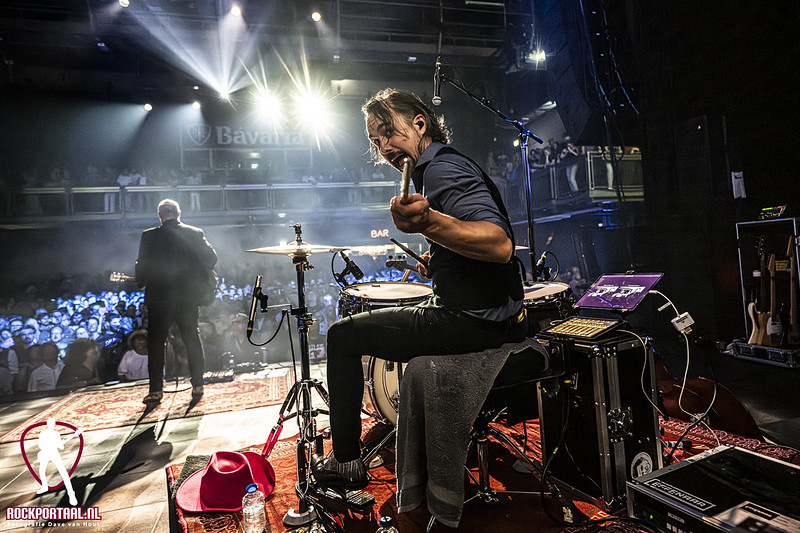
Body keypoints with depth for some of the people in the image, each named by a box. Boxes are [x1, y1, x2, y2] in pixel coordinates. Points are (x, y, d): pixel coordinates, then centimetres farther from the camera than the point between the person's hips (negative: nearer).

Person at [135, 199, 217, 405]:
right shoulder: (196, 233, 1)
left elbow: (142, 266, -4)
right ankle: (197, 386, 14)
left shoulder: (149, 236, -5)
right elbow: (211, 258, 3)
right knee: (192, 341, 11)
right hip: (188, 297, 2)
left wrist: (142, 283, 15)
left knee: (156, 344, 9)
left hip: (159, 297, -2)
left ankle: (156, 390, 11)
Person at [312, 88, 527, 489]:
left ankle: (346, 463, 13)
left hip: (474, 321, -10)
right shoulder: (451, 164, 16)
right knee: (406, 320, 35)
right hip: (499, 318, 10)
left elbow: (501, 245, -32)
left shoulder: (442, 168, -17)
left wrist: (430, 223, -46)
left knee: (343, 335, -1)